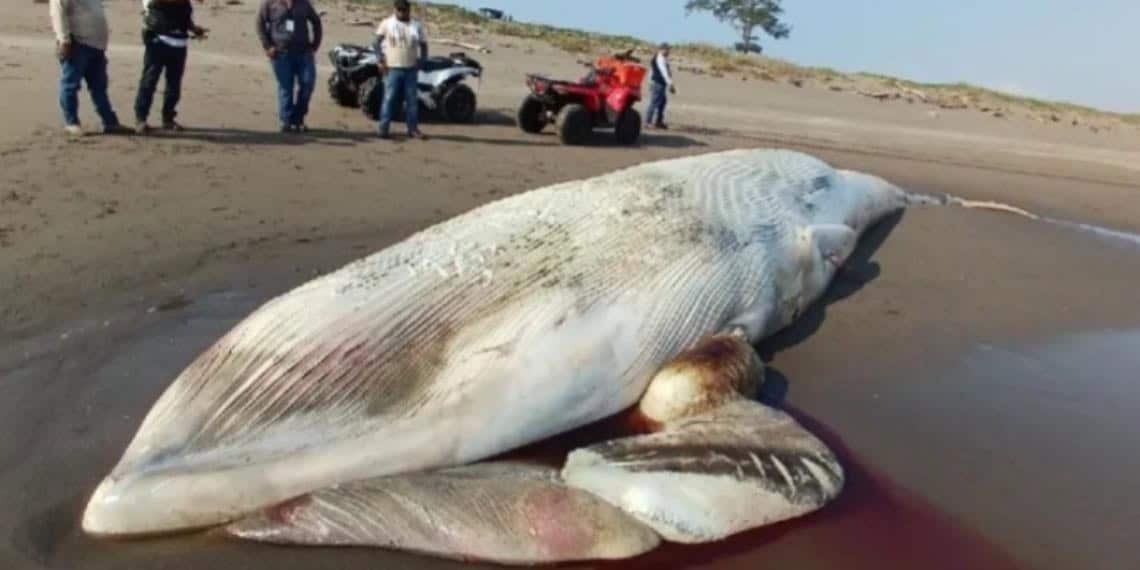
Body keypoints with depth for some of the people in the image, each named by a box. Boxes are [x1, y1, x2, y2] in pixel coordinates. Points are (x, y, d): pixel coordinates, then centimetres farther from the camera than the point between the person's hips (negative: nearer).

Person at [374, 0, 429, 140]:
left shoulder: (416, 26, 10)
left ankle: (413, 129, 12)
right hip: (392, 68, -3)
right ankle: (383, 128, 0)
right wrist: (381, 60, -7)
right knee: (389, 98, -5)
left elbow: (423, 45, 14)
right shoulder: (387, 23, 3)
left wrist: (421, 60, 0)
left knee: (412, 100, 5)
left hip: (411, 69, 3)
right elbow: (378, 42, 2)